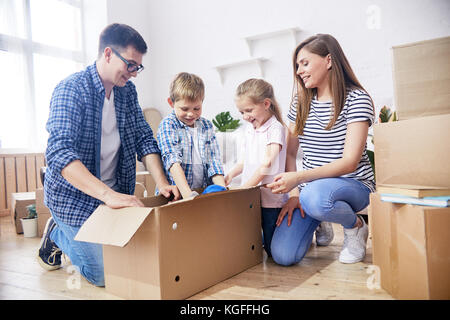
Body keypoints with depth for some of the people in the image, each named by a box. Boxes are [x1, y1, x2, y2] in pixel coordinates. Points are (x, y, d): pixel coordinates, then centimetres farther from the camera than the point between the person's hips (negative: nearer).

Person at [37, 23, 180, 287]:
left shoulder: (127, 91, 3)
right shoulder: (71, 89, -19)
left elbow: (144, 139, 2)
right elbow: (59, 153, -31)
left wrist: (161, 183, -14)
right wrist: (108, 194, -43)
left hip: (116, 193, 7)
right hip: (75, 196, -6)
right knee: (105, 274, -6)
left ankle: (70, 233, 33)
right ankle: (57, 234, 20)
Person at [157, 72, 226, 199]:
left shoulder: (207, 126, 12)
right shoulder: (167, 125, -1)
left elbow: (214, 161, 7)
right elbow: (172, 161, -14)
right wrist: (187, 194, -26)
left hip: (204, 192, 3)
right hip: (175, 194, -3)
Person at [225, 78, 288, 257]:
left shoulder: (276, 128, -11)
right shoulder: (248, 130, 13)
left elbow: (267, 165, -19)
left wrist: (243, 188, -20)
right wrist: (231, 175, -1)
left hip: (270, 198, -6)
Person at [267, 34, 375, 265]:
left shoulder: (357, 99, -9)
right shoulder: (301, 102, 8)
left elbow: (350, 162, -18)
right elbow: (290, 152, 8)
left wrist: (299, 178, -29)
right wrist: (293, 193, -7)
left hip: (354, 184, -4)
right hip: (310, 186, 5)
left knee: (315, 197, -41)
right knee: (282, 255, -14)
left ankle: (355, 225, -5)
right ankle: (319, 224, 20)